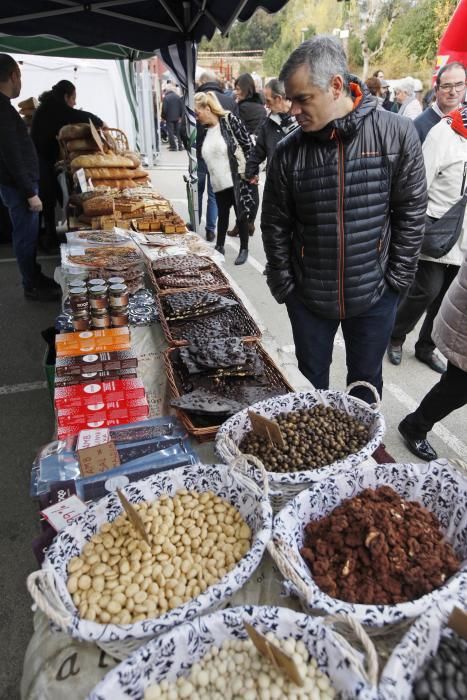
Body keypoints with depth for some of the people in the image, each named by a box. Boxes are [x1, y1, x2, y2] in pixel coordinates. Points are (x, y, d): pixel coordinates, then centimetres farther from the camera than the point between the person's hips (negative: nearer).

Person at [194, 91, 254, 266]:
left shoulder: (230, 120, -9)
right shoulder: (205, 130, 9)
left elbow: (248, 145, -9)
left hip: (236, 179, -5)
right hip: (219, 183, 6)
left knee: (241, 215, 5)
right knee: (222, 214, 15)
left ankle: (244, 249, 19)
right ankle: (219, 246, 29)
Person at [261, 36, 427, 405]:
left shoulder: (397, 134, -9)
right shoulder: (289, 150, -6)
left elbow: (412, 213, -4)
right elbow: (275, 224, 0)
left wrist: (397, 279, -5)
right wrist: (284, 287, 0)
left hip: (374, 294, 0)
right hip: (308, 296, 1)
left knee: (366, 383, 17)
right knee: (311, 385, 17)